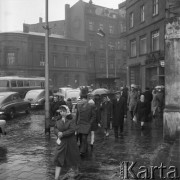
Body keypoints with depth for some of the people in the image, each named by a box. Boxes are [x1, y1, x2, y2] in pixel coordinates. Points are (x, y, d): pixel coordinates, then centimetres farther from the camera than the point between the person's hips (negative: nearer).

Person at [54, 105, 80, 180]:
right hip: (61, 142, 3)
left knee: (74, 157, 14)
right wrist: (58, 133, -21)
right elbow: (55, 128, 1)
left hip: (70, 142, -2)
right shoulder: (58, 120, 3)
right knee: (58, 159, -4)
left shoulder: (71, 120, -10)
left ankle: (77, 170, 43)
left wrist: (63, 134, -22)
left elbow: (72, 130, -19)